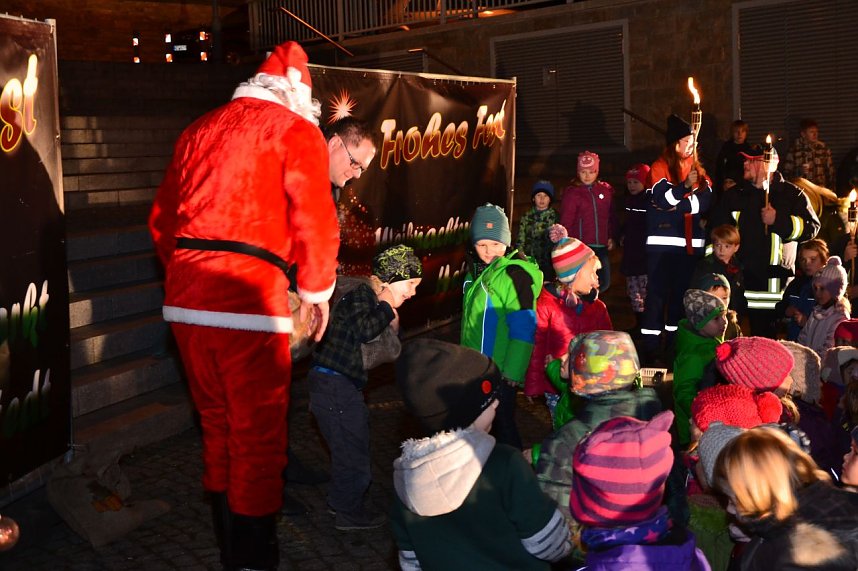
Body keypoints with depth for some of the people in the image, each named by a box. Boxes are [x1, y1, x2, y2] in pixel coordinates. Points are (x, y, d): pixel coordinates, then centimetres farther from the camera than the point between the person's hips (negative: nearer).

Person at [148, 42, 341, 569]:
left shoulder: (200, 129, 19)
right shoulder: (295, 129, 1)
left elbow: (163, 219, 20)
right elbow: (314, 221, -7)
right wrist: (318, 291, 6)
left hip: (185, 299, 7)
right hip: (248, 297, -6)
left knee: (218, 426, 18)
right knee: (258, 436, 3)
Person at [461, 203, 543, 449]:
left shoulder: (513, 274, -18)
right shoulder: (476, 270, 7)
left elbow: (523, 328, -20)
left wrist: (513, 371, -20)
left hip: (500, 371, -8)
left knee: (502, 424, 4)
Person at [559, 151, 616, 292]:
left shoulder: (606, 190, 9)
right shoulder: (572, 192, -3)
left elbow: (611, 216, 17)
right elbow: (565, 222, -7)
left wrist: (611, 237, 11)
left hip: (601, 246, 5)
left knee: (604, 282, 7)